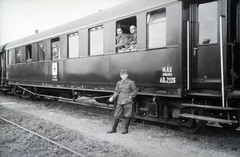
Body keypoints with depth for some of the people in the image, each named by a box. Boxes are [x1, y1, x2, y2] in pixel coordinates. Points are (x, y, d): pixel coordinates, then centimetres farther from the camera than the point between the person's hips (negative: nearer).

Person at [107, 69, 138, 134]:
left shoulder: (131, 83, -3)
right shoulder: (119, 83, 10)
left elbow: (135, 91, 3)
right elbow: (116, 92, 12)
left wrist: (130, 96, -8)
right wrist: (112, 97, -3)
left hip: (127, 102, -4)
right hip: (120, 102, 4)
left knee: (127, 116, 3)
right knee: (116, 116, 6)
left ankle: (126, 129, 16)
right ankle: (114, 129, 16)